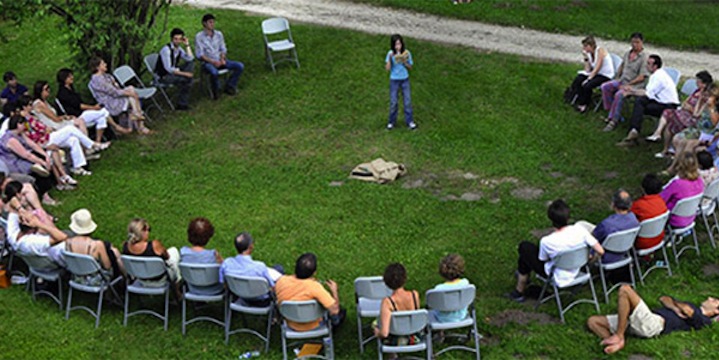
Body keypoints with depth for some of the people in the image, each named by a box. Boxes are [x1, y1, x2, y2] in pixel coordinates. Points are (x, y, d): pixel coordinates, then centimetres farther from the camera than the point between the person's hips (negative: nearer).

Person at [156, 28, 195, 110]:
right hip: (163, 76, -8)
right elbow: (168, 69, -25)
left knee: (191, 63, -4)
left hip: (173, 71, 8)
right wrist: (184, 73, -24)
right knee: (185, 80, -25)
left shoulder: (179, 49, 3)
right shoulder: (166, 49, -22)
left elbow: (190, 59, -4)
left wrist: (187, 45, -9)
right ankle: (183, 104, -5)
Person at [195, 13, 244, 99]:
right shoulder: (199, 37, -7)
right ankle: (215, 91, -10)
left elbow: (223, 49, 14)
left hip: (220, 61, 5)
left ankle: (229, 86, 2)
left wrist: (222, 58, -8)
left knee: (240, 66, -15)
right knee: (214, 72, -40)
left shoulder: (219, 34, 9)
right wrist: (213, 62, -20)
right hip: (208, 62, -5)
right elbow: (199, 54, -10)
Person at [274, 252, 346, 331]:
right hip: (312, 326, -4)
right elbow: (335, 310, -32)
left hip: (290, 324, 4)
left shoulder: (281, 281, -24)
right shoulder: (314, 287, -37)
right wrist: (334, 291, -15)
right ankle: (335, 320, 50)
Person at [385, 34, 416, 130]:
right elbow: (387, 68, -16)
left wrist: (404, 62, -18)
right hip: (394, 80, -1)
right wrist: (390, 58, -29)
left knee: (407, 101, 5)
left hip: (405, 79, 1)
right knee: (393, 102, 4)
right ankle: (392, 122, 20)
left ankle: (410, 121, 17)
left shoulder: (406, 53, -7)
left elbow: (410, 67, 1)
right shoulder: (390, 54, -11)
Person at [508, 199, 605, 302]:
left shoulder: (547, 241, -30)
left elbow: (542, 259, -8)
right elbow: (601, 251, -15)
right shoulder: (580, 230, -23)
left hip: (557, 278, -5)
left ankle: (519, 292, 27)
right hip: (575, 273, 5)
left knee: (525, 247, 11)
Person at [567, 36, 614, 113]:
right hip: (595, 73, 8)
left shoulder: (600, 51, -18)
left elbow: (597, 68, -22)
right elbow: (588, 70, -1)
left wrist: (588, 79, -25)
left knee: (587, 85, -28)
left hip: (606, 75, -8)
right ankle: (581, 102, -3)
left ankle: (583, 104, -4)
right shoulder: (589, 53, 4)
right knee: (577, 81, -13)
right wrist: (585, 57, -9)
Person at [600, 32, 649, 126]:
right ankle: (610, 112, -5)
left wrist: (628, 85, -18)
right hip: (622, 80, 8)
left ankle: (613, 119, -24)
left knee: (619, 94, -32)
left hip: (636, 84, -8)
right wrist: (617, 78, 11)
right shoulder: (627, 53, 9)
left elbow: (642, 77, -17)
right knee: (605, 87, -11)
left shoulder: (644, 57, -13)